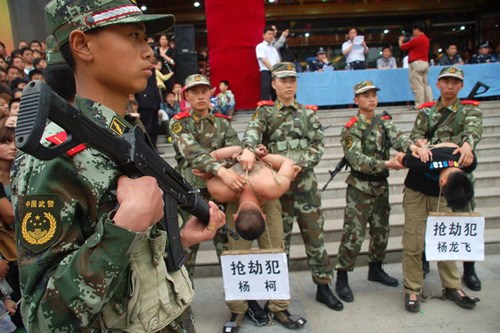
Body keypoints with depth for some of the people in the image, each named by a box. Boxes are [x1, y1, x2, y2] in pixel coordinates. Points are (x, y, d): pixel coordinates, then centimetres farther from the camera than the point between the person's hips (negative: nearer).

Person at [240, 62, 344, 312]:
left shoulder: (308, 113, 10)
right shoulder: (265, 112, 4)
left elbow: (319, 145, 0)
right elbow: (253, 130, -18)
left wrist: (297, 165, -16)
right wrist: (249, 148, -41)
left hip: (306, 184, 2)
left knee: (315, 235, 9)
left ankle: (323, 286, 25)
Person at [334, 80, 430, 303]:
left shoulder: (384, 122, 8)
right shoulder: (351, 129, -9)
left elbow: (397, 137, -13)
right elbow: (358, 161, -20)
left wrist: (413, 146, -34)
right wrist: (387, 164, -28)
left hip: (381, 186, 6)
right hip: (360, 189, -6)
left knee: (381, 231, 17)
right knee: (353, 235, -6)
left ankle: (375, 269, 36)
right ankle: (342, 279, 6)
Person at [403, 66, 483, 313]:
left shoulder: (469, 110, 8)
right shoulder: (426, 111, 13)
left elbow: (473, 127, -13)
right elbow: (415, 136, 3)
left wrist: (468, 142, -36)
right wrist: (420, 142, -21)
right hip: (417, 183, 1)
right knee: (413, 239, 1)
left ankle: (452, 286, 27)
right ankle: (412, 290, 12)